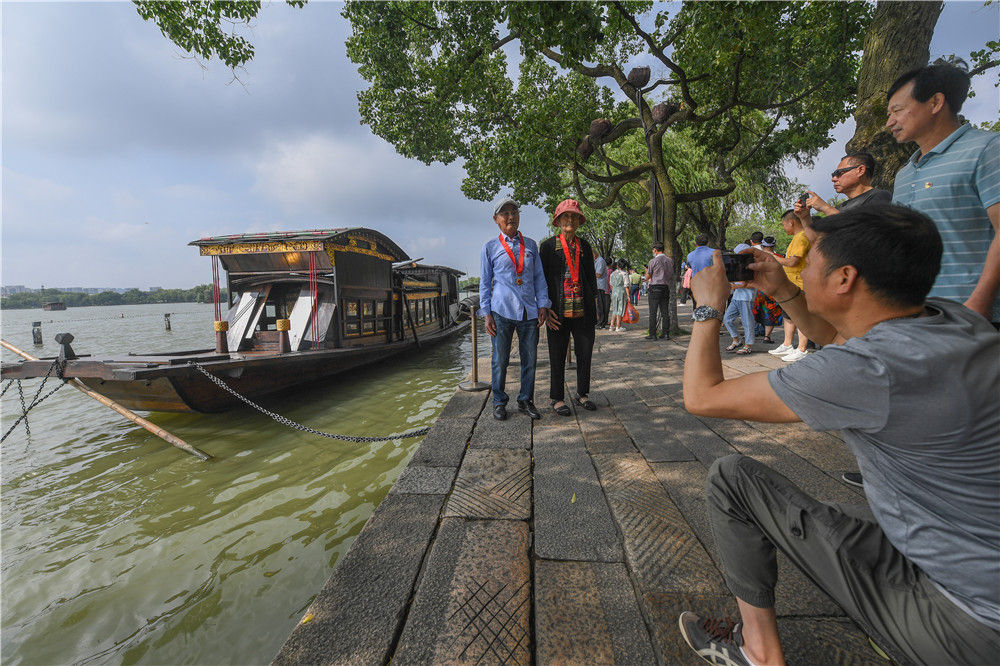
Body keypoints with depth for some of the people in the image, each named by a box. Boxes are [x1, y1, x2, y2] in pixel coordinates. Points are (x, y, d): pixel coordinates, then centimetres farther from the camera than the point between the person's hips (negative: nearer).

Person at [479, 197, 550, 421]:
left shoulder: (530, 245, 14)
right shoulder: (490, 248, 7)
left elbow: (539, 278, 15)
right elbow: (485, 283, 7)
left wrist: (543, 305, 5)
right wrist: (487, 314, 0)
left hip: (529, 311, 3)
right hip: (502, 312, -2)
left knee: (529, 359, 6)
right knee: (500, 360, 3)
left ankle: (525, 401, 21)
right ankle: (499, 402, 18)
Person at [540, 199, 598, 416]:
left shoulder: (584, 246, 14)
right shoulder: (548, 246, 3)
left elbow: (591, 276, 17)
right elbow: (541, 279, 0)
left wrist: (594, 304, 10)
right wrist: (545, 308, -8)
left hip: (583, 310, 4)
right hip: (558, 311, -3)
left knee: (585, 353, 9)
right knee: (557, 357, 3)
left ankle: (582, 394, 26)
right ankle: (557, 399, 16)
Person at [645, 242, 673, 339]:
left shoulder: (653, 261, -9)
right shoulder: (670, 260, 8)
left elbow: (647, 277, -3)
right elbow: (671, 276, 15)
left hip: (655, 288, -5)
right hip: (666, 287, 5)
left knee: (653, 313, -2)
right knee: (665, 312, 9)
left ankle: (652, 334, -2)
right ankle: (665, 332, 12)